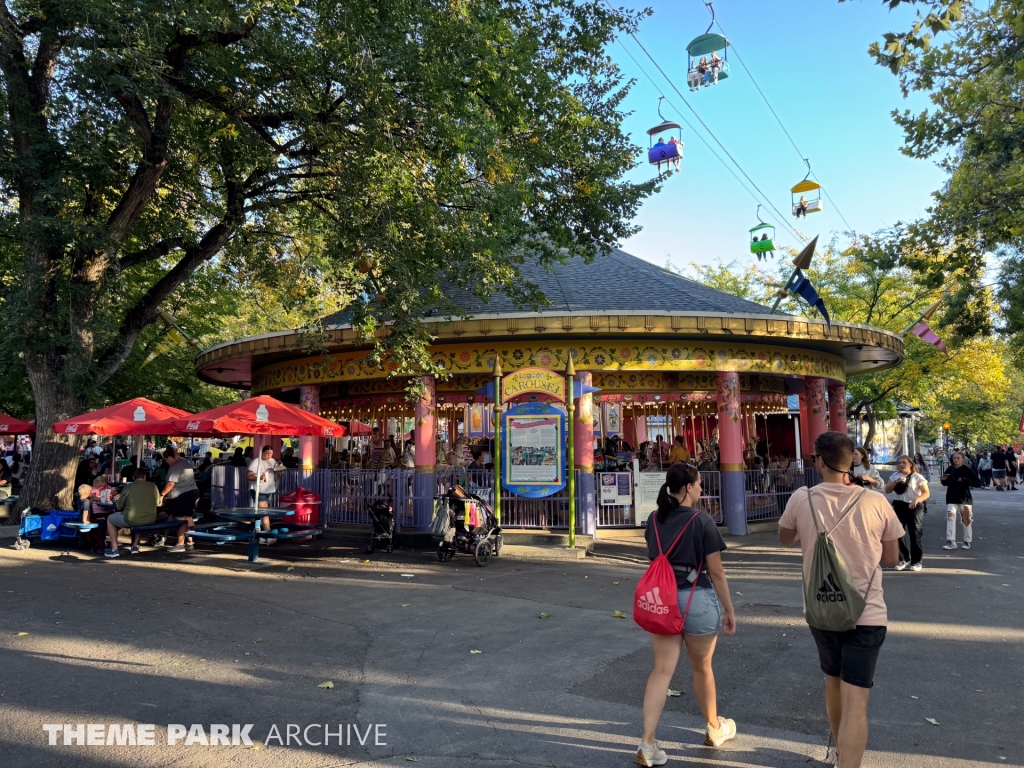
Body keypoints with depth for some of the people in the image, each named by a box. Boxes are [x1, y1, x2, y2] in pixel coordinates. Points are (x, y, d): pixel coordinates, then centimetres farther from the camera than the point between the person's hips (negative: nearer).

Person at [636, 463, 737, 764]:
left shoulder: (654, 520, 4)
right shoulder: (701, 520, -12)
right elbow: (716, 571, -9)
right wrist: (729, 609, -1)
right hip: (697, 599, -4)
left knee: (662, 670, 5)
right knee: (702, 668, 16)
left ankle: (648, 743, -2)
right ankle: (715, 729, 39)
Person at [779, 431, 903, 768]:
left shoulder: (801, 500, -10)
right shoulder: (875, 502, -11)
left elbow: (784, 538, 10)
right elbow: (891, 558, 2)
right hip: (866, 614, -2)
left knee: (834, 682, 24)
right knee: (855, 702, -1)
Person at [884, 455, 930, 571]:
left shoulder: (917, 477, -3)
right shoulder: (895, 476, 9)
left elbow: (926, 493, -8)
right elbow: (887, 490, 4)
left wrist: (917, 499, -27)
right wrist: (896, 482, -11)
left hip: (914, 507, -4)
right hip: (899, 507, 4)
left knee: (915, 535, 2)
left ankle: (916, 561, 13)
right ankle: (904, 559, 19)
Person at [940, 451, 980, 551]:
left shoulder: (967, 470, -8)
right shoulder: (949, 469, 3)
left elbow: (978, 483, -12)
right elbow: (946, 483, 16)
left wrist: (964, 480, -25)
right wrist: (943, 480, -8)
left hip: (964, 498, -2)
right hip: (951, 498, 2)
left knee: (966, 519, 9)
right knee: (950, 517, -11)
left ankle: (967, 541, 23)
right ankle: (951, 541, -12)